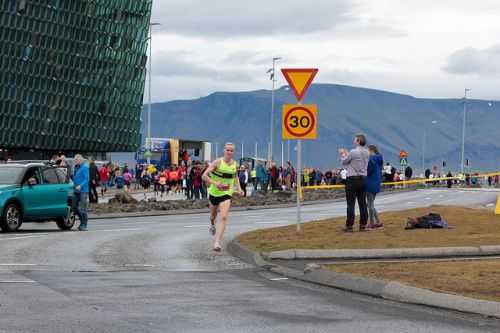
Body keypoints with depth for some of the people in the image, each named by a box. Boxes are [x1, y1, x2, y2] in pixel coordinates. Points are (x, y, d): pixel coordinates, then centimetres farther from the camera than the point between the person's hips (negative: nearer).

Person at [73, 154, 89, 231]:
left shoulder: (85, 167, -9)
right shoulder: (76, 167, 16)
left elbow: (87, 179, -15)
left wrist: (80, 186, -24)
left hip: (83, 190, -8)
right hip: (76, 191, 8)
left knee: (82, 209, -8)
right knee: (74, 207, 9)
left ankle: (84, 225, -2)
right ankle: (82, 222, 23)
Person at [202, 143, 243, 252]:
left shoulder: (234, 164, 0)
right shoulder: (217, 162, -14)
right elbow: (204, 175, -18)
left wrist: (238, 188, 9)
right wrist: (215, 183, -32)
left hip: (227, 194, 1)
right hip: (214, 192, -1)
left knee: (224, 217, -19)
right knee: (213, 214, 22)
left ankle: (217, 243, -23)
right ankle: (212, 224, 61)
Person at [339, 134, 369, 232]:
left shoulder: (353, 152, -15)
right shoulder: (367, 153, 7)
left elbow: (344, 162, -1)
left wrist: (343, 154, 19)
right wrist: (347, 154, 26)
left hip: (353, 179, -6)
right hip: (363, 179, 6)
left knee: (351, 203, -3)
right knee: (362, 203, 7)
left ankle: (349, 225, -4)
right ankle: (363, 225, 8)